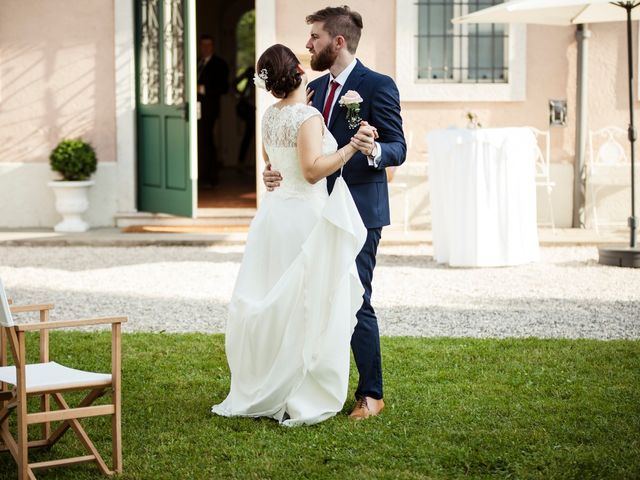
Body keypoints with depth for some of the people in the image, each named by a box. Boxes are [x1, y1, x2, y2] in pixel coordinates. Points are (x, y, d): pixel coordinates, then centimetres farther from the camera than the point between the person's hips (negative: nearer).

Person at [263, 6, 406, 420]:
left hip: (359, 211, -7)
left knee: (355, 302, -6)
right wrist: (277, 171, -1)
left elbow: (398, 149, -13)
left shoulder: (378, 86, -9)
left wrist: (374, 151, -35)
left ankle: (371, 394, 6)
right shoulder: (316, 89, 13)